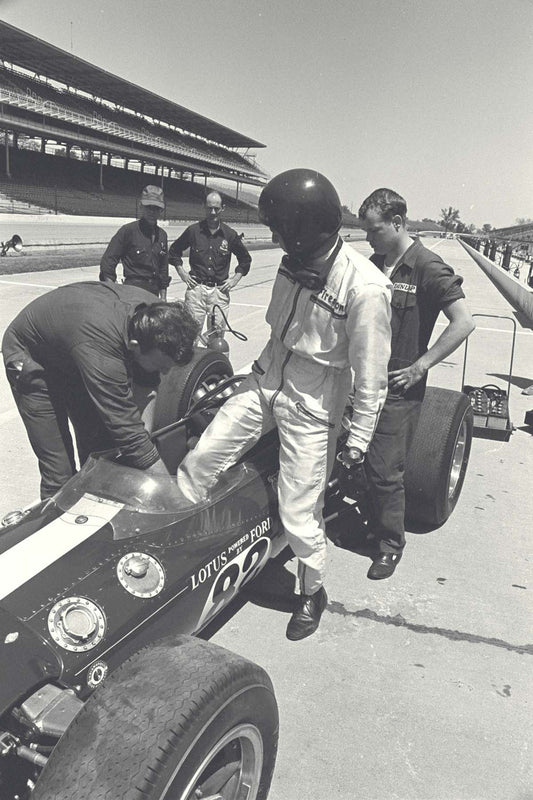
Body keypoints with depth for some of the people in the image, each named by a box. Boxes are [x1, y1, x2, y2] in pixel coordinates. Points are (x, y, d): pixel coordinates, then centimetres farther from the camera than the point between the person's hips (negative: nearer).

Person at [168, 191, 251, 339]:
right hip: (196, 288, -1)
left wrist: (235, 278, 8)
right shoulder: (193, 231, 2)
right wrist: (181, 272, 6)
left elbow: (245, 259, 18)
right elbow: (174, 251, 16)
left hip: (220, 291, 1)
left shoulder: (230, 234, 4)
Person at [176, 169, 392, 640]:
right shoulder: (295, 264, -3)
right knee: (199, 461, 6)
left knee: (299, 513, 6)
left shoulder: (365, 287, -24)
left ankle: (313, 592, 33)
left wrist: (359, 438, -10)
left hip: (312, 409, -6)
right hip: (264, 384, 7)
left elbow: (371, 374, -16)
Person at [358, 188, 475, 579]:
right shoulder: (374, 264, 8)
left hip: (399, 388, -7)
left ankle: (392, 541, 20)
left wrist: (419, 366, -16)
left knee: (385, 469, -1)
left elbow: (464, 323, -17)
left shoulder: (428, 268, -12)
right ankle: (374, 521, 36)